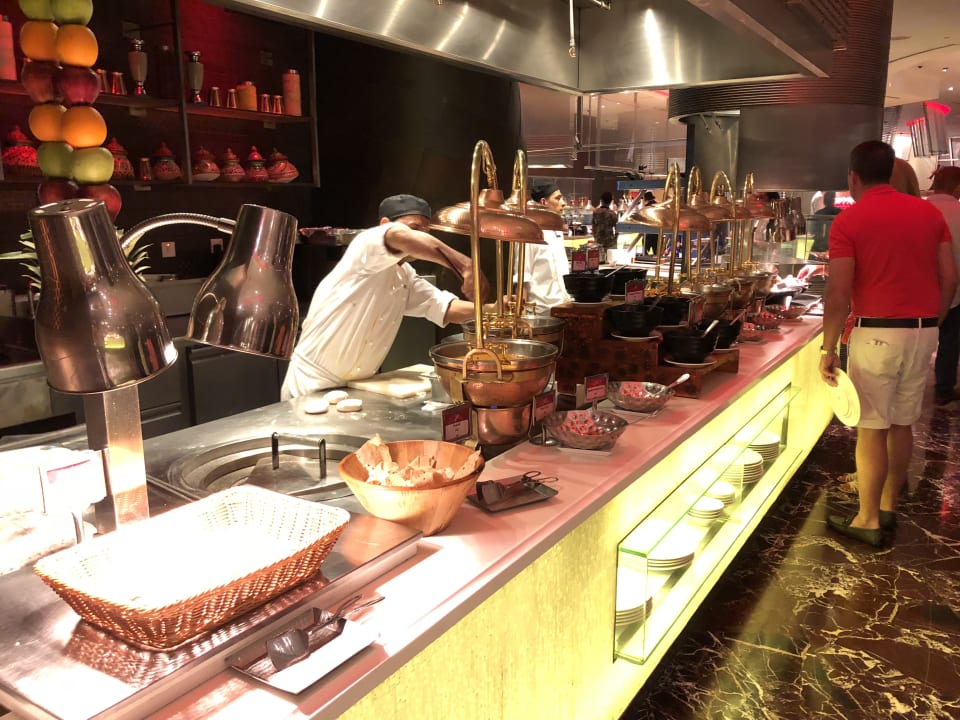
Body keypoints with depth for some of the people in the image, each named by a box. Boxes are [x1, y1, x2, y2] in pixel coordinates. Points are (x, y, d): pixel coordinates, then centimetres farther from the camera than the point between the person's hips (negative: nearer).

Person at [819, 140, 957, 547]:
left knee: (872, 428, 2)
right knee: (903, 423, 15)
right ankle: (888, 507, 28)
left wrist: (828, 348, -8)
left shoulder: (849, 221, -7)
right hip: (923, 331, 6)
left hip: (878, 332, -6)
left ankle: (868, 521, 10)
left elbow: (839, 292, -13)